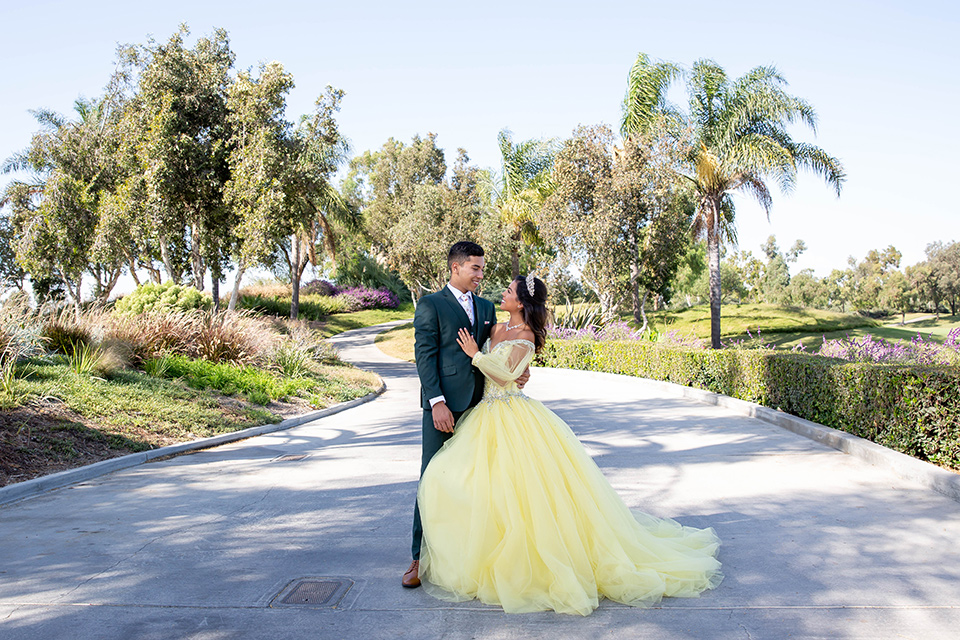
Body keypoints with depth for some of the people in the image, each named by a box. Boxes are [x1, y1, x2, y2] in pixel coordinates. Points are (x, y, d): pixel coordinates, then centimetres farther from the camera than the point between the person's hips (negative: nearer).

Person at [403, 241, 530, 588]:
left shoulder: (486, 307, 17)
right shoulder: (430, 305, 0)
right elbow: (424, 355, -7)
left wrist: (520, 370, -1)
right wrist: (436, 402, -16)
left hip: (479, 404, 5)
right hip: (444, 406, -5)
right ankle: (421, 557, 7)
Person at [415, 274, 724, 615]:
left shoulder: (525, 337, -10)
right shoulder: (497, 329, 13)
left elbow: (506, 375, -17)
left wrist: (476, 355, -14)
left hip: (514, 419, -8)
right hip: (488, 417, 8)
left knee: (523, 488, -8)